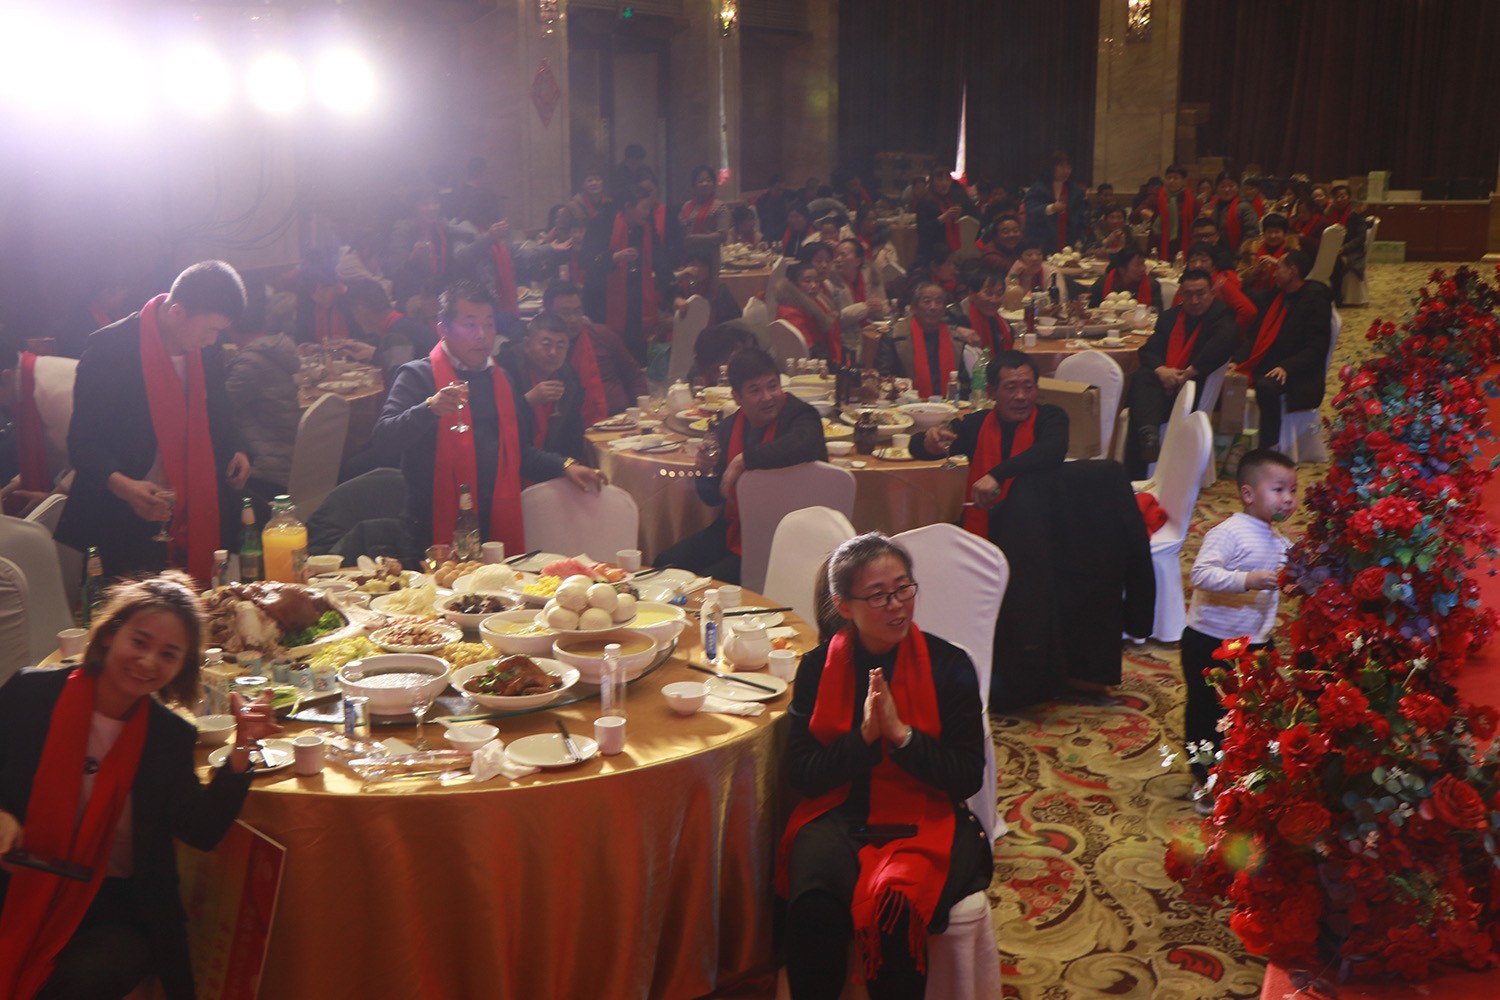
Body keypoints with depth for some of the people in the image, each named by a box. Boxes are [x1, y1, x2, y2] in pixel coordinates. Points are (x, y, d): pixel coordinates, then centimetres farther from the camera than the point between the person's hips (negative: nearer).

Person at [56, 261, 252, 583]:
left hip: (199, 519, 5)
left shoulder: (207, 351, 4)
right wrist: (122, 485, -29)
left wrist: (235, 450, 3)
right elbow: (82, 442, -12)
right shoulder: (110, 348, -13)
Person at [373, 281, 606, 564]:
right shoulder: (418, 376, -2)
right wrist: (430, 409, -30)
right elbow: (383, 437, -15)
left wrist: (565, 466, 9)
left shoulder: (501, 380, 16)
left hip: (499, 527, 5)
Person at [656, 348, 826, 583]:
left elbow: (805, 443, -38)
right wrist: (706, 472, -9)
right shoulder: (727, 429, 7)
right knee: (666, 563, -3)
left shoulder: (797, 415, -10)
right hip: (733, 532, 7)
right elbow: (713, 498, 14)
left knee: (709, 582, -22)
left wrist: (744, 459, -30)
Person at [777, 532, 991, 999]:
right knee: (813, 906, -30)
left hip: (923, 821, -1)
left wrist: (901, 733, -16)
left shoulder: (949, 665, 0)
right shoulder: (817, 668, 4)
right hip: (837, 816, 1)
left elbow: (967, 777, -2)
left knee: (894, 906, -32)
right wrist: (863, 737, -15)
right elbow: (801, 776, 0)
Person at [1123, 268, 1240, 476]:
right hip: (1165, 380, 5)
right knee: (1140, 377, -30)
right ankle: (1148, 433, -50)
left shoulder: (1223, 317, 3)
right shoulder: (1170, 316, 21)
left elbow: (1224, 342, -20)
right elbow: (1147, 350, 11)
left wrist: (1189, 373, -23)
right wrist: (1161, 370, -13)